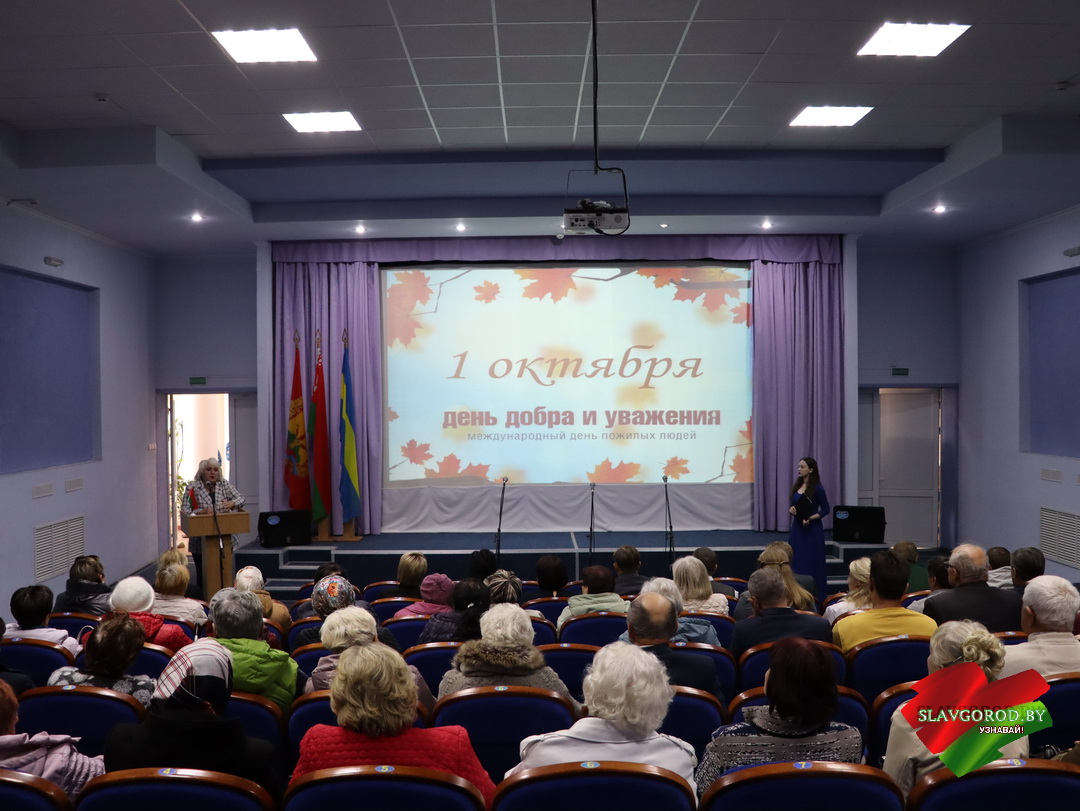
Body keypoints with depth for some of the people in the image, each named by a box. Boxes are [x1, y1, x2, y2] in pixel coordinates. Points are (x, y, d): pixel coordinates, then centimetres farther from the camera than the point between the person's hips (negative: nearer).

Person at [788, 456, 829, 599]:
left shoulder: (817, 488, -11)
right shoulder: (796, 486, 8)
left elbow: (825, 509, -7)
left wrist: (810, 518, -19)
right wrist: (791, 509, -6)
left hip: (812, 530, -6)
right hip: (796, 528, 6)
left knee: (811, 562, -1)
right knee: (796, 561, 7)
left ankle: (813, 595, 6)